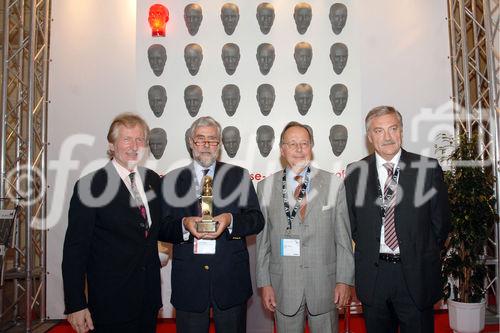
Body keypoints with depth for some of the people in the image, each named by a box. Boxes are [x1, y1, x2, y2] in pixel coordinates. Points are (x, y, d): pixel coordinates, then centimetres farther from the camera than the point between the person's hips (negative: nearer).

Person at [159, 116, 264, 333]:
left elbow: (257, 220, 1)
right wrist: (183, 225, -18)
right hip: (188, 281, 0)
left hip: (230, 277, 0)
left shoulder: (239, 176, 5)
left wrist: (231, 220, -18)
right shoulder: (172, 180, 6)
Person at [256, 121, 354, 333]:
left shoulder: (333, 184, -1)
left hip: (324, 284, 0)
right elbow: (262, 239, 3)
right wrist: (264, 283, 1)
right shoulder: (266, 187, 1)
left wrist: (345, 281, -2)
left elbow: (343, 238, 0)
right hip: (283, 286, 1)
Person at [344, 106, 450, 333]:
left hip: (417, 274, -1)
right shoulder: (355, 171, 0)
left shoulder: (429, 168, -2)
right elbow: (351, 222, 6)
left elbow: (440, 221, 3)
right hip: (372, 274, 1)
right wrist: (369, 251, 4)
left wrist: (424, 257, 6)